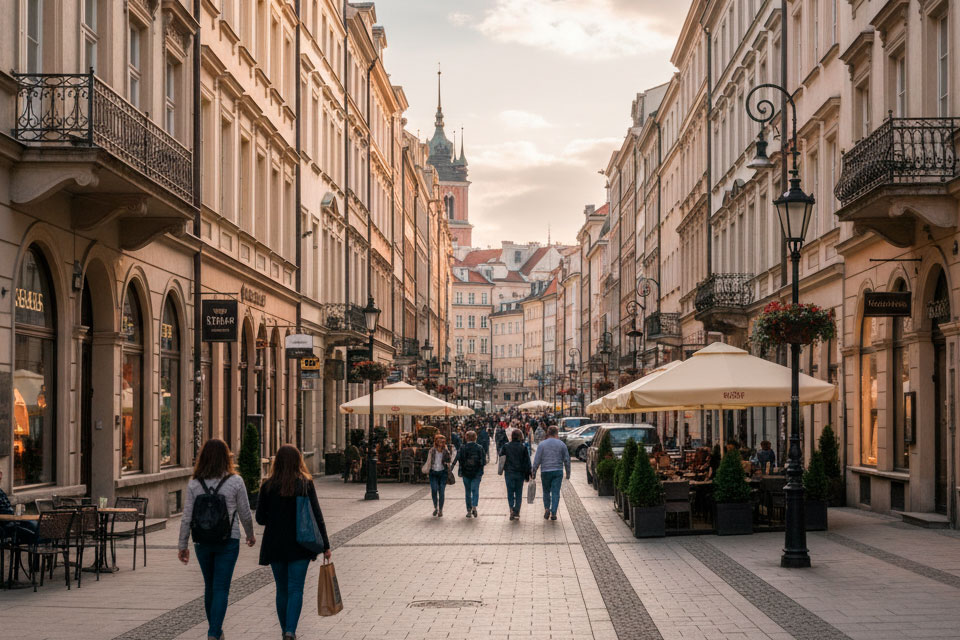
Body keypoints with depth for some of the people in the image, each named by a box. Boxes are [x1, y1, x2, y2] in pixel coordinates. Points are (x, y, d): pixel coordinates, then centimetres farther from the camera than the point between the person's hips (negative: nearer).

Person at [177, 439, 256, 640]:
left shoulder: (194, 484, -3)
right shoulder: (235, 482, -9)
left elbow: (187, 517, -3)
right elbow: (245, 514, -2)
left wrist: (182, 545, 5)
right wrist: (250, 534, 15)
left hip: (202, 541, 3)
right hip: (228, 541, -3)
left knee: (210, 586, 18)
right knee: (221, 588, 0)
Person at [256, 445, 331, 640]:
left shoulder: (268, 486, -3)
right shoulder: (306, 484, -5)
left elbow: (260, 518, -1)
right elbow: (317, 516, -6)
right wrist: (325, 545, -2)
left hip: (275, 544, 1)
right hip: (299, 544, -1)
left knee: (282, 590, 14)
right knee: (295, 589, -2)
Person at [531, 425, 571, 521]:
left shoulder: (542, 445, -1)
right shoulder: (561, 444, 2)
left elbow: (537, 460, -3)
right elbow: (567, 460, 5)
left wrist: (534, 472, 3)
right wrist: (568, 473, 13)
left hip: (545, 471, 0)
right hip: (558, 471, 0)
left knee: (546, 491, 16)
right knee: (556, 492, 2)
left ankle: (547, 508, 3)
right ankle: (553, 513, -4)